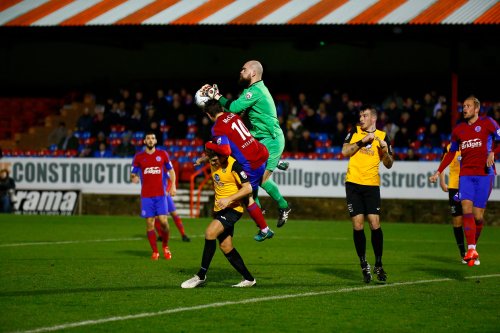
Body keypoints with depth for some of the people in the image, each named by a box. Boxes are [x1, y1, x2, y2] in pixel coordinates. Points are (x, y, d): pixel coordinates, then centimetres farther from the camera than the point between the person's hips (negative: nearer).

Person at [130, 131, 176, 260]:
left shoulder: (162, 154, 7)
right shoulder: (138, 157, 6)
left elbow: (171, 170, 15)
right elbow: (133, 174, 9)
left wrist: (173, 186, 3)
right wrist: (133, 178, -15)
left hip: (160, 194, 0)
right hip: (146, 195, 0)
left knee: (163, 221, -9)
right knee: (149, 223, -2)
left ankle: (165, 246, 16)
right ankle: (155, 251, 8)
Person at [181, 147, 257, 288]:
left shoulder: (234, 166, -19)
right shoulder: (214, 163, 2)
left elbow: (248, 188, -21)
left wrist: (229, 199, -28)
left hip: (233, 208, -9)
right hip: (219, 208, 9)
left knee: (210, 233, -25)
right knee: (226, 247, 7)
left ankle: (201, 275, -19)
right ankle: (248, 279, 17)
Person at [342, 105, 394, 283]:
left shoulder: (382, 137, 5)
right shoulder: (355, 132, 7)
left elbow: (388, 165, 6)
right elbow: (344, 151, -5)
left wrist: (385, 151, -13)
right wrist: (362, 141, -12)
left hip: (372, 185, 0)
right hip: (353, 183, 0)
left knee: (375, 224, -8)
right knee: (358, 225, -3)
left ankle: (378, 265, 5)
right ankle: (364, 265, 9)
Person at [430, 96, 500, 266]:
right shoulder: (458, 129, 14)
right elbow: (451, 153, 22)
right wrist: (438, 172, 18)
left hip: (484, 173, -3)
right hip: (466, 174, 3)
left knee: (478, 215, -4)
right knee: (466, 207, -16)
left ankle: (474, 245, 18)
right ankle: (471, 250, -19)